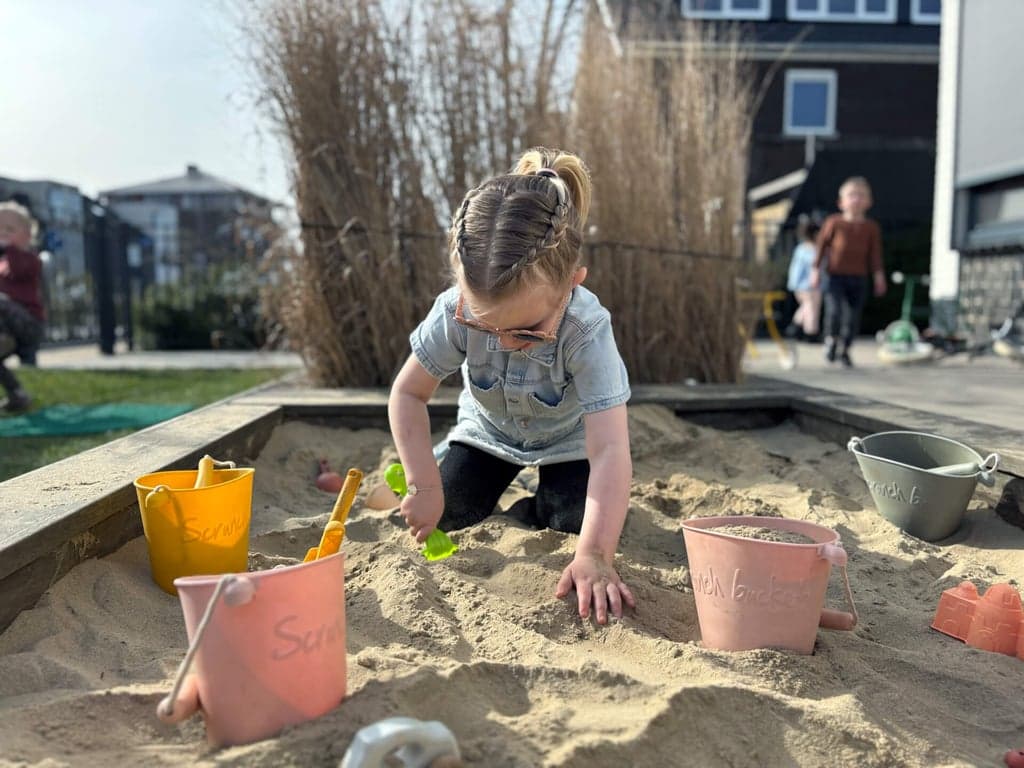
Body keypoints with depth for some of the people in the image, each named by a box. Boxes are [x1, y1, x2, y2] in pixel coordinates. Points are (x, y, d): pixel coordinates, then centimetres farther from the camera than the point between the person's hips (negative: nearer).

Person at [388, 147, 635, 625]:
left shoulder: (587, 331, -41)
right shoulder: (455, 312, -34)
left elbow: (609, 451, -46)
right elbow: (408, 393, -20)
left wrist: (594, 556, -55)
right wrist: (425, 484, -28)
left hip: (567, 439, -1)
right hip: (487, 430, 2)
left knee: (577, 522, -17)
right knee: (447, 513, -12)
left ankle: (541, 505, 19)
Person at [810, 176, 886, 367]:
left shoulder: (871, 227, 6)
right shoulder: (834, 222, -1)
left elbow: (875, 253, 7)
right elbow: (822, 245, 3)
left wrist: (879, 276, 2)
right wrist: (816, 270, 0)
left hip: (858, 279, 3)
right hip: (836, 276, -3)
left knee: (853, 317, 5)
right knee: (834, 310, -18)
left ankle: (844, 349, 22)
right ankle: (831, 339, 9)